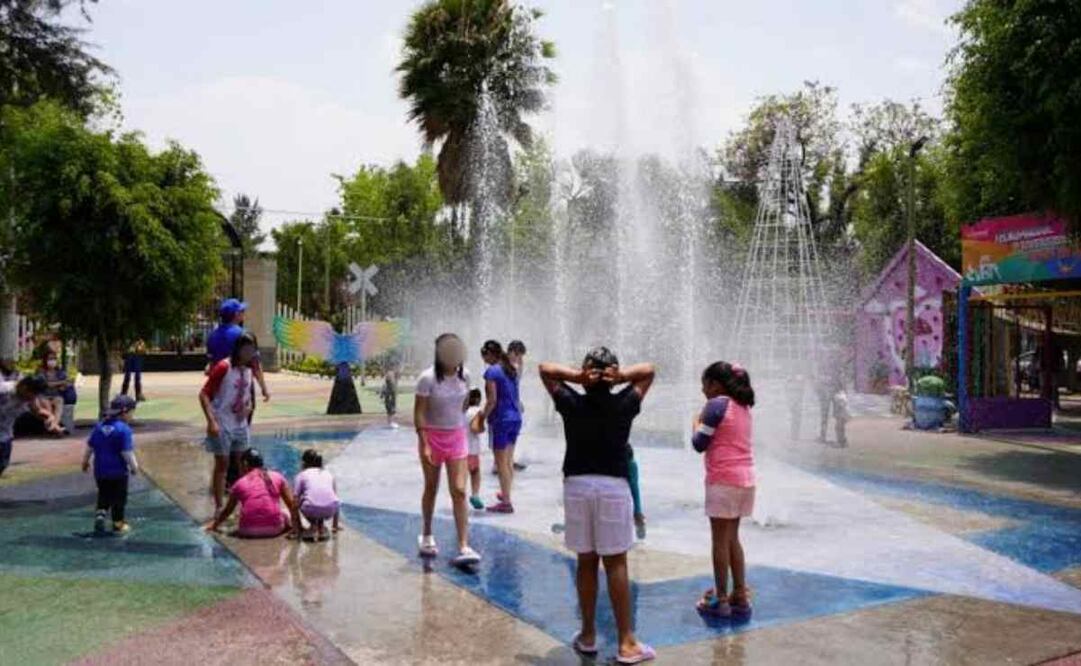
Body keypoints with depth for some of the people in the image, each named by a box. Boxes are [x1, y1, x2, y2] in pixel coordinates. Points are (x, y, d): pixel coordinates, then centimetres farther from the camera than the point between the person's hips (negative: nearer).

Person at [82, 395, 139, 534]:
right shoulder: (124, 430, -18)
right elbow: (127, 452, -19)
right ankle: (118, 524, 16)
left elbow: (90, 446, 11)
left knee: (103, 495, 21)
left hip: (100, 470, 6)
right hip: (118, 471, -6)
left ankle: (100, 514, -2)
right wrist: (134, 466, -8)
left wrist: (85, 461, 23)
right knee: (119, 497, 8)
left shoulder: (99, 426, 4)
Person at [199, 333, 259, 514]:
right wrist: (211, 421, -24)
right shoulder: (223, 367, -16)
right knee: (222, 465, -2)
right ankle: (219, 508, 6)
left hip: (240, 424, 7)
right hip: (222, 425, -7)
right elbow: (204, 394, -18)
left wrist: (248, 405, 6)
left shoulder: (248, 369, 5)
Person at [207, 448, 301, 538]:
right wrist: (297, 527, 14)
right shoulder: (277, 477, 8)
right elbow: (292, 504, 6)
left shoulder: (240, 483, 8)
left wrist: (215, 524, 37)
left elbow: (228, 510, 19)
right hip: (274, 529, -2)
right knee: (287, 513, 29)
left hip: (249, 530, 2)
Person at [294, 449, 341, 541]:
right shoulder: (328, 474, 29)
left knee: (301, 500, 30)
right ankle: (321, 525, 20)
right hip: (330, 510, 2)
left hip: (311, 510, -2)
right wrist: (335, 525, 43)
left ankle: (313, 525, 14)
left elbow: (295, 502, 14)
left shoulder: (302, 475, 20)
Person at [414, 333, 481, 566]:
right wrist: (424, 444, -19)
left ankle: (463, 548, -6)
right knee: (431, 488, 12)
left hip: (457, 436, 3)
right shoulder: (427, 378, -16)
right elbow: (419, 413, -15)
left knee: (459, 491, -5)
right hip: (432, 436, -3)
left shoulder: (464, 375, -2)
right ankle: (426, 536, 34)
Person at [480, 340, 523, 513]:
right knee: (509, 460, 18)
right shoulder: (512, 370, 11)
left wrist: (482, 417, -4)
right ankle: (506, 494, 31)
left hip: (501, 420, -8)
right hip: (515, 418, 8)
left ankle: (506, 502, 4)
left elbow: (492, 400, -16)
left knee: (501, 462, 0)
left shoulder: (492, 371, -12)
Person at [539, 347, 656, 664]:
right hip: (614, 487, -1)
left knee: (586, 563, 10)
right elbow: (649, 370, 10)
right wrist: (621, 377, -7)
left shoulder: (571, 403, -1)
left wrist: (576, 376, -6)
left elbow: (545, 369, 10)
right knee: (616, 564, 2)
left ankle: (588, 636, 20)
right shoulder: (624, 404, -3)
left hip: (577, 485, 1)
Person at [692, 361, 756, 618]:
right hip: (745, 479, 8)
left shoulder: (716, 405, -11)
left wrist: (697, 424, 8)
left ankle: (721, 600, 6)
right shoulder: (743, 406, 13)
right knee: (732, 538, 16)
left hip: (723, 480, -8)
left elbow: (699, 444, -9)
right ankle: (740, 596, 19)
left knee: (721, 540, 1)